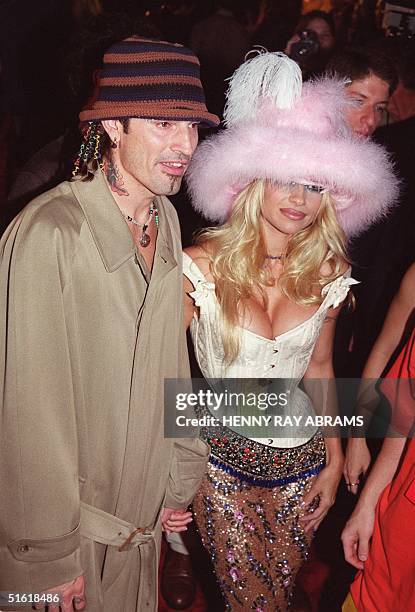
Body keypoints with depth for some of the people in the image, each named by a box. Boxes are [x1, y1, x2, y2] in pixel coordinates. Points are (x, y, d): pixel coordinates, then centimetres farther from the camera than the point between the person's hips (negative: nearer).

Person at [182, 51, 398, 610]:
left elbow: (318, 365, 8)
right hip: (223, 457, -3)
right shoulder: (202, 268, -16)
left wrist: (334, 458, 8)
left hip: (302, 458, 4)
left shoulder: (328, 275, -4)